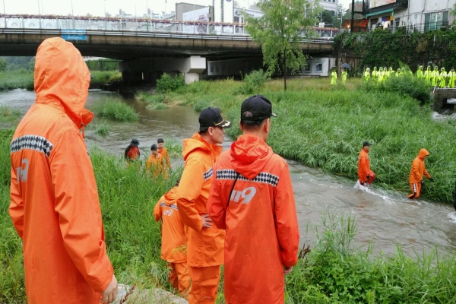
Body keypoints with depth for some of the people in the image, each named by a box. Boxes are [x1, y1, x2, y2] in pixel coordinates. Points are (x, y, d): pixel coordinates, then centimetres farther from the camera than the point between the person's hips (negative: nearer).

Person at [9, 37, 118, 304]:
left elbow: (18, 207, 10)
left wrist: (39, 248, 19)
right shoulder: (63, 129, -20)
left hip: (39, 272, 8)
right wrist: (102, 274, -16)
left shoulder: (24, 128, 6)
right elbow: (77, 217, -23)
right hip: (66, 277, -8)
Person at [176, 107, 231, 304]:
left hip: (214, 230, 9)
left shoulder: (213, 152, 6)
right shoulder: (197, 159, -22)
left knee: (210, 282, 22)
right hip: (204, 234, -9)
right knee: (203, 286, 7)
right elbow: (183, 198, -31)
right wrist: (197, 223, -18)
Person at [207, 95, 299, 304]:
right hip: (265, 255, -4)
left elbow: (215, 212, -1)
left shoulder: (223, 161, -6)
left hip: (234, 252, 4)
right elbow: (286, 221, -14)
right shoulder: (276, 164, -18)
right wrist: (289, 257, 1)